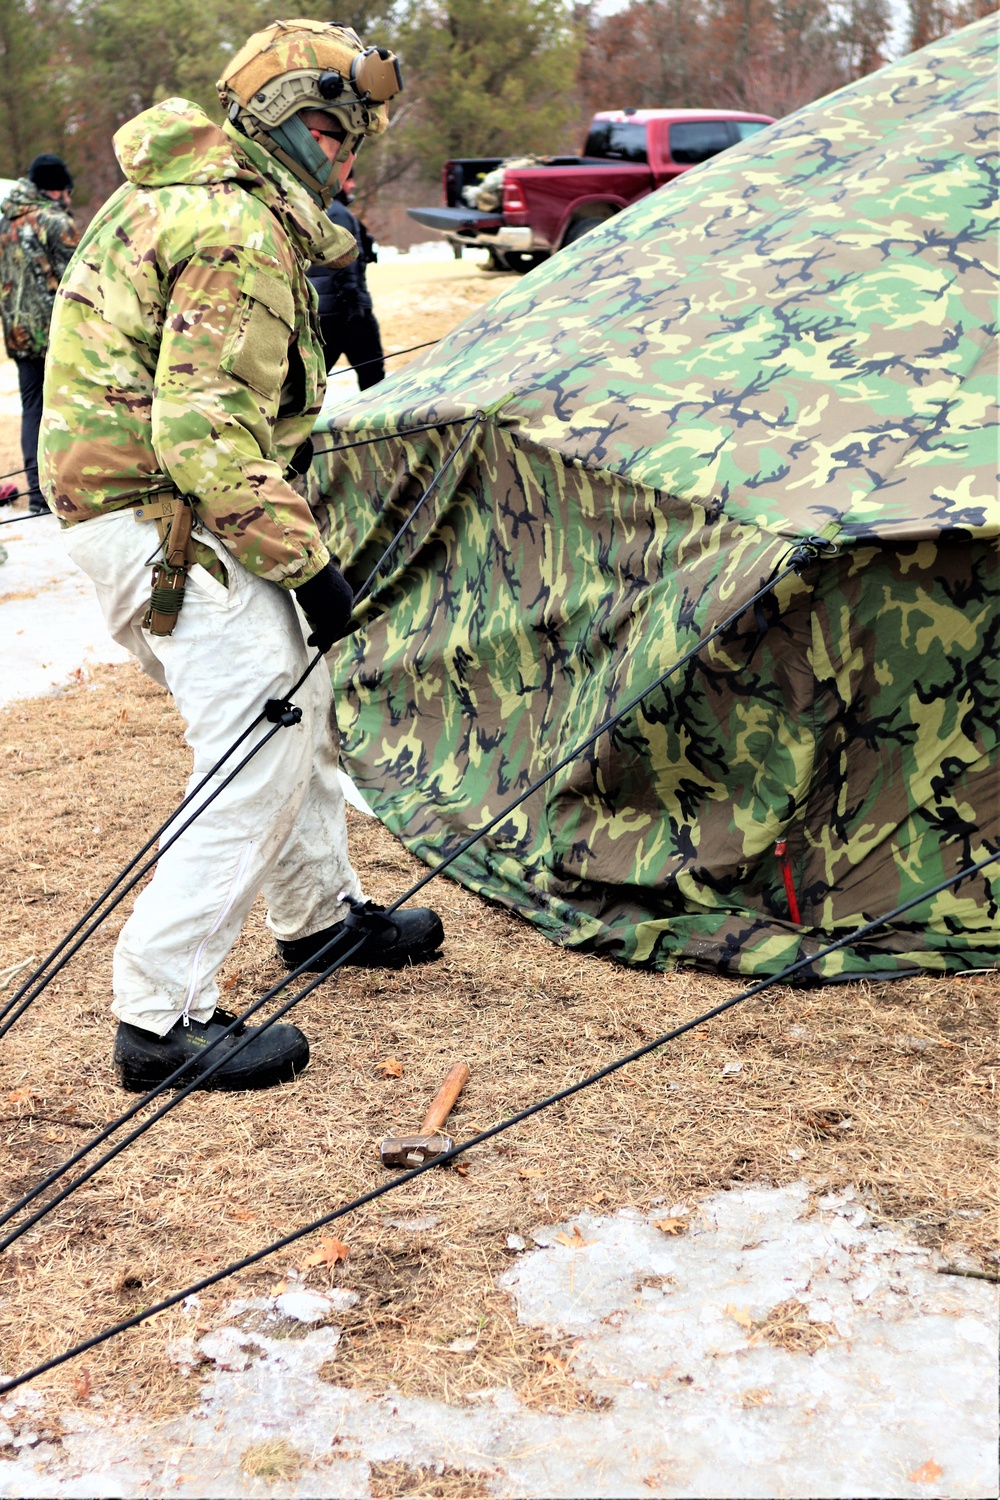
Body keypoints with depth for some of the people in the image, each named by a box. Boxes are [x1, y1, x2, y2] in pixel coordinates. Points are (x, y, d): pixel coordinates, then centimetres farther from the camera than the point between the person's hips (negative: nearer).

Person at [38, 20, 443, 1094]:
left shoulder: (173, 194, 16)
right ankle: (162, 1018, -9)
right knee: (261, 743, -12)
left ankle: (320, 916, 36)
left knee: (295, 701, 20)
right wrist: (306, 561, -21)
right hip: (164, 520, -11)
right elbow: (205, 432, -27)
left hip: (131, 505, 11)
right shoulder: (241, 239, -19)